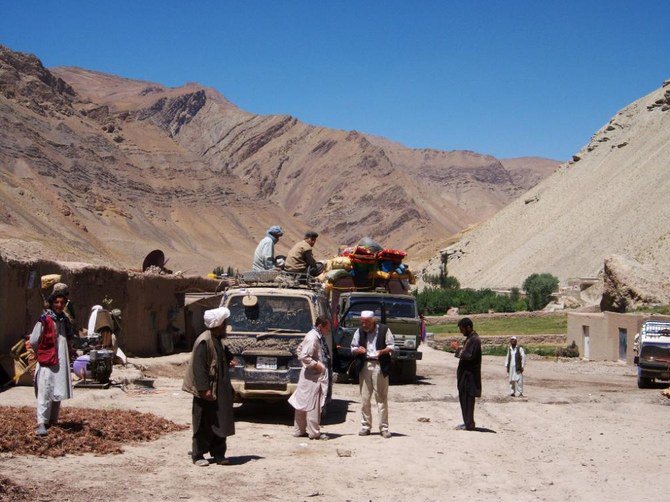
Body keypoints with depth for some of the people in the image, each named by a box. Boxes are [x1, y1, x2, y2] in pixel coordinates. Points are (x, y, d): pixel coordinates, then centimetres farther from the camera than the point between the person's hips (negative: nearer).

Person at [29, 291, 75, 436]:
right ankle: (41, 423, -13)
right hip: (47, 361, -7)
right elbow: (33, 341, -8)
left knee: (58, 392, 11)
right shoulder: (44, 320, -10)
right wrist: (42, 353, 5)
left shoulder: (65, 320, 10)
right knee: (45, 392, -11)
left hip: (62, 362, 7)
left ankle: (53, 420, 22)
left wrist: (66, 353, 14)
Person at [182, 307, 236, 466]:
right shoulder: (204, 342, -19)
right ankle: (198, 455, 11)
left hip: (219, 391, 9)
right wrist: (204, 389, -23)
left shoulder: (217, 340, 10)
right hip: (206, 392, -9)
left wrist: (228, 362, 7)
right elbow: (199, 367, -22)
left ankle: (218, 454, 20)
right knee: (203, 425, 0)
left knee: (219, 423, 12)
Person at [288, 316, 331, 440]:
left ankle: (299, 431, 22)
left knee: (302, 404, 14)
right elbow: (303, 356, -26)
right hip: (313, 377, -10)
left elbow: (300, 349, 23)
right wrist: (316, 365, -19)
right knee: (313, 405, -3)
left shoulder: (316, 336, 12)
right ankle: (314, 433, 4)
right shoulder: (312, 338, -19)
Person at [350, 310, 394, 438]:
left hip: (380, 366, -3)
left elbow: (391, 347, 1)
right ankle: (366, 426, 14)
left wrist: (382, 351, -18)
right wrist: (358, 350, -9)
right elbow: (353, 348, 14)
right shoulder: (359, 332, 9)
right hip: (364, 366, 4)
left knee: (381, 398, -1)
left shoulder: (384, 330, -2)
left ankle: (384, 428, 4)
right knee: (364, 399, 5)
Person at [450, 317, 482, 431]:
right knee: (464, 398, 14)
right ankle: (467, 422, 21)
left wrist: (458, 349, -18)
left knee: (467, 399, -6)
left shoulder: (474, 340, -17)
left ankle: (469, 424, -2)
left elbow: (470, 356, -23)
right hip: (465, 373, 10)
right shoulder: (470, 338, 15)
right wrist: (458, 349, 8)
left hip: (469, 374, -10)